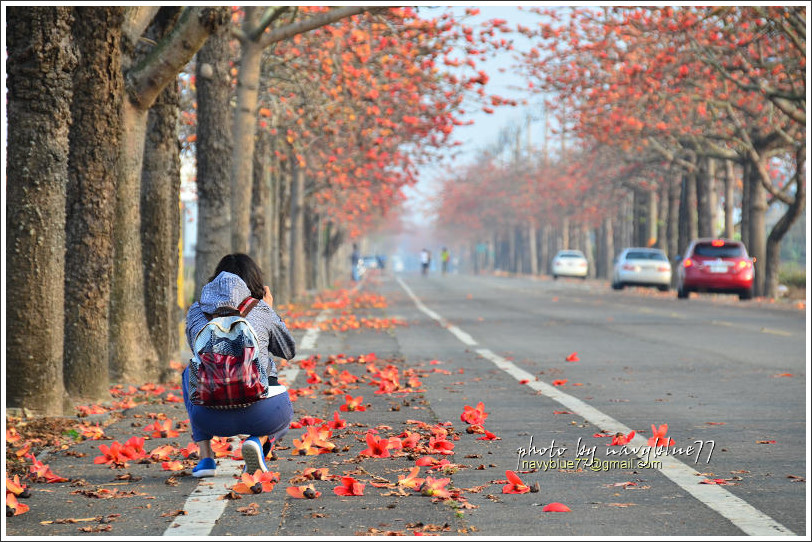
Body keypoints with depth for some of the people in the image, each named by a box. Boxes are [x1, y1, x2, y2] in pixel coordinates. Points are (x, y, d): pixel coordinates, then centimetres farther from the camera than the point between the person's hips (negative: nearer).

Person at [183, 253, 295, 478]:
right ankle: (259, 441, 1)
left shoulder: (196, 312, 14)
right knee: (283, 414, 38)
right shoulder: (261, 310, 9)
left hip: (211, 419, 2)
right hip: (261, 414, -1)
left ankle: (205, 456, 21)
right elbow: (289, 351, 25)